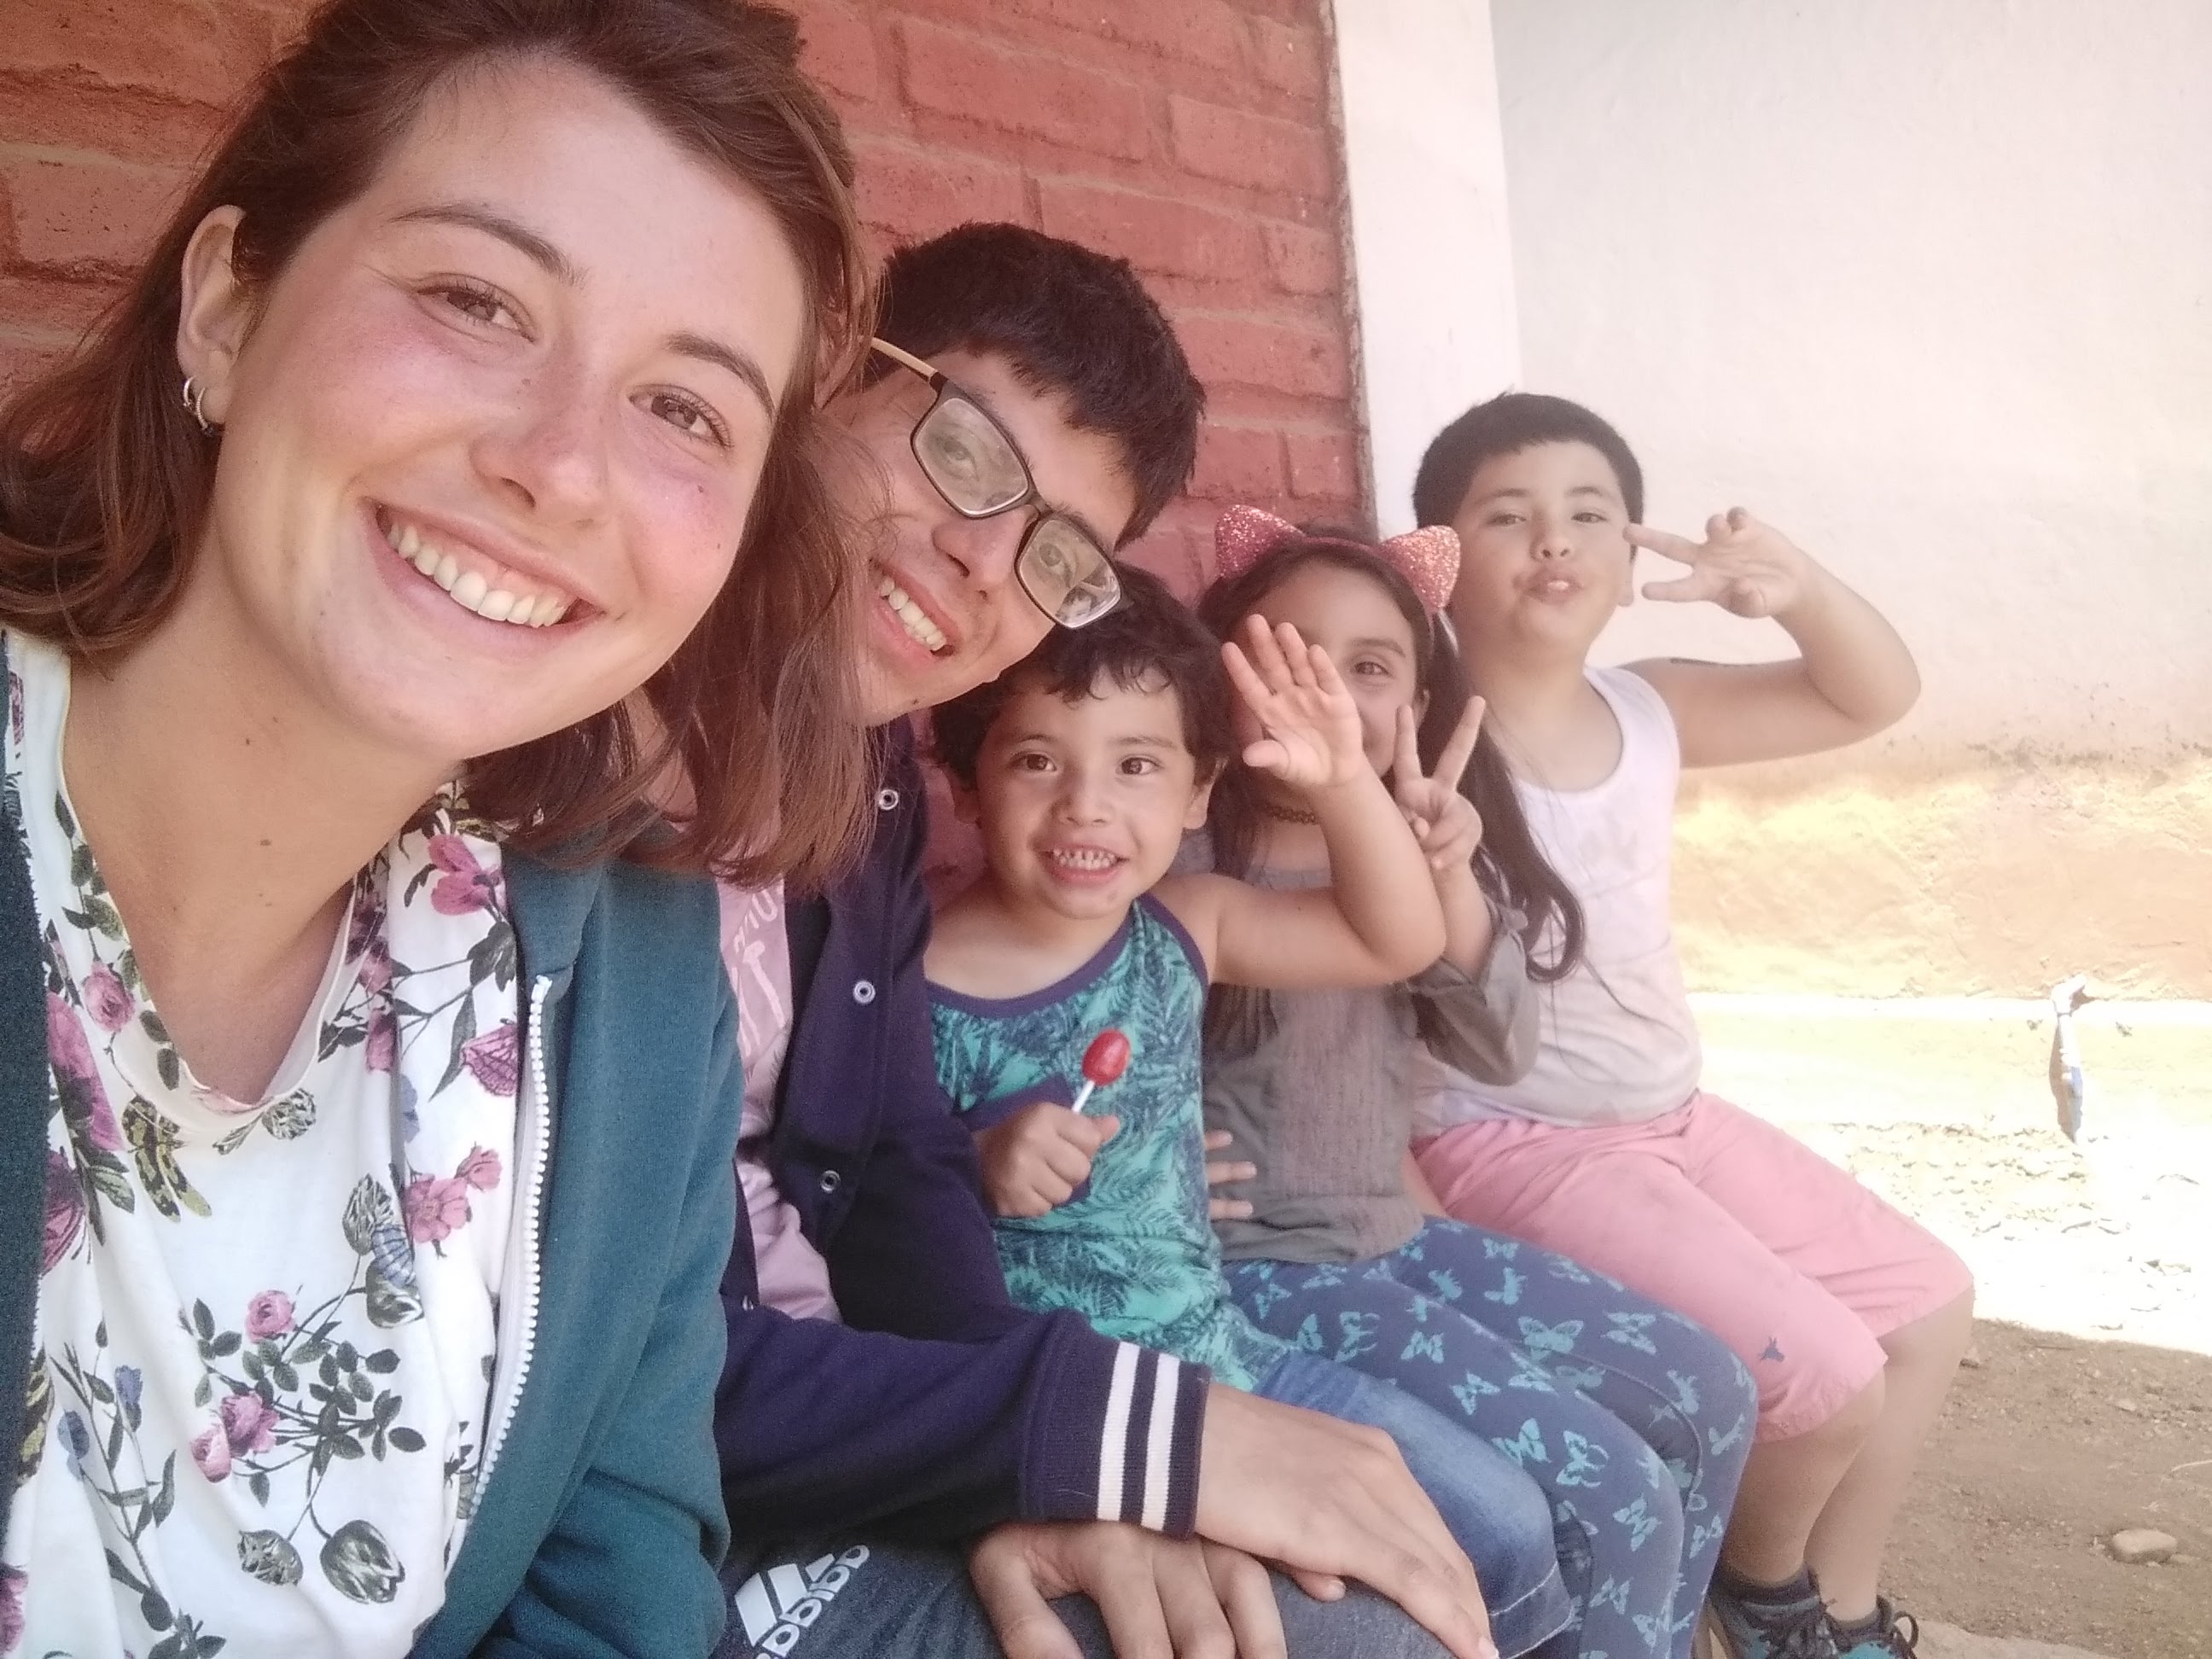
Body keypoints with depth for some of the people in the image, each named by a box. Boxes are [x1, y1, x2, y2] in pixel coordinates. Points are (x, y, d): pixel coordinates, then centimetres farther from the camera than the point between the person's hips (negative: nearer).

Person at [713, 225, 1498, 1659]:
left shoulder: (867, 751, 7)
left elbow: (897, 1163, 7)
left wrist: (1035, 1469, -12)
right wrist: (1112, 1427, -23)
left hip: (820, 1391, 8)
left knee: (1462, 1528, 10)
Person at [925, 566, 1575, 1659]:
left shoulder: (1184, 928, 0)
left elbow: (1399, 942, 4)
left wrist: (1344, 780, -10)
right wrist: (974, 1173, -30)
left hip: (1218, 1356, 6)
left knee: (1506, 1532, 9)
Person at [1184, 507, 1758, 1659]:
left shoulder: (1403, 855, 5)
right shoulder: (1180, 862, -18)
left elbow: (1503, 1055, -5)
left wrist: (1453, 880, -20)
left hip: (1395, 1234, 8)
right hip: (1258, 1267, -8)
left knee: (1708, 1397, 11)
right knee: (1616, 1496, -13)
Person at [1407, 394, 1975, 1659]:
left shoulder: (1651, 711, 1)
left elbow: (1875, 697, 6)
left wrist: (1799, 588, -13)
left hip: (1675, 1117, 8)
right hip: (1514, 1145, -8)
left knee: (1928, 1303, 13)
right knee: (1827, 1372, -14)